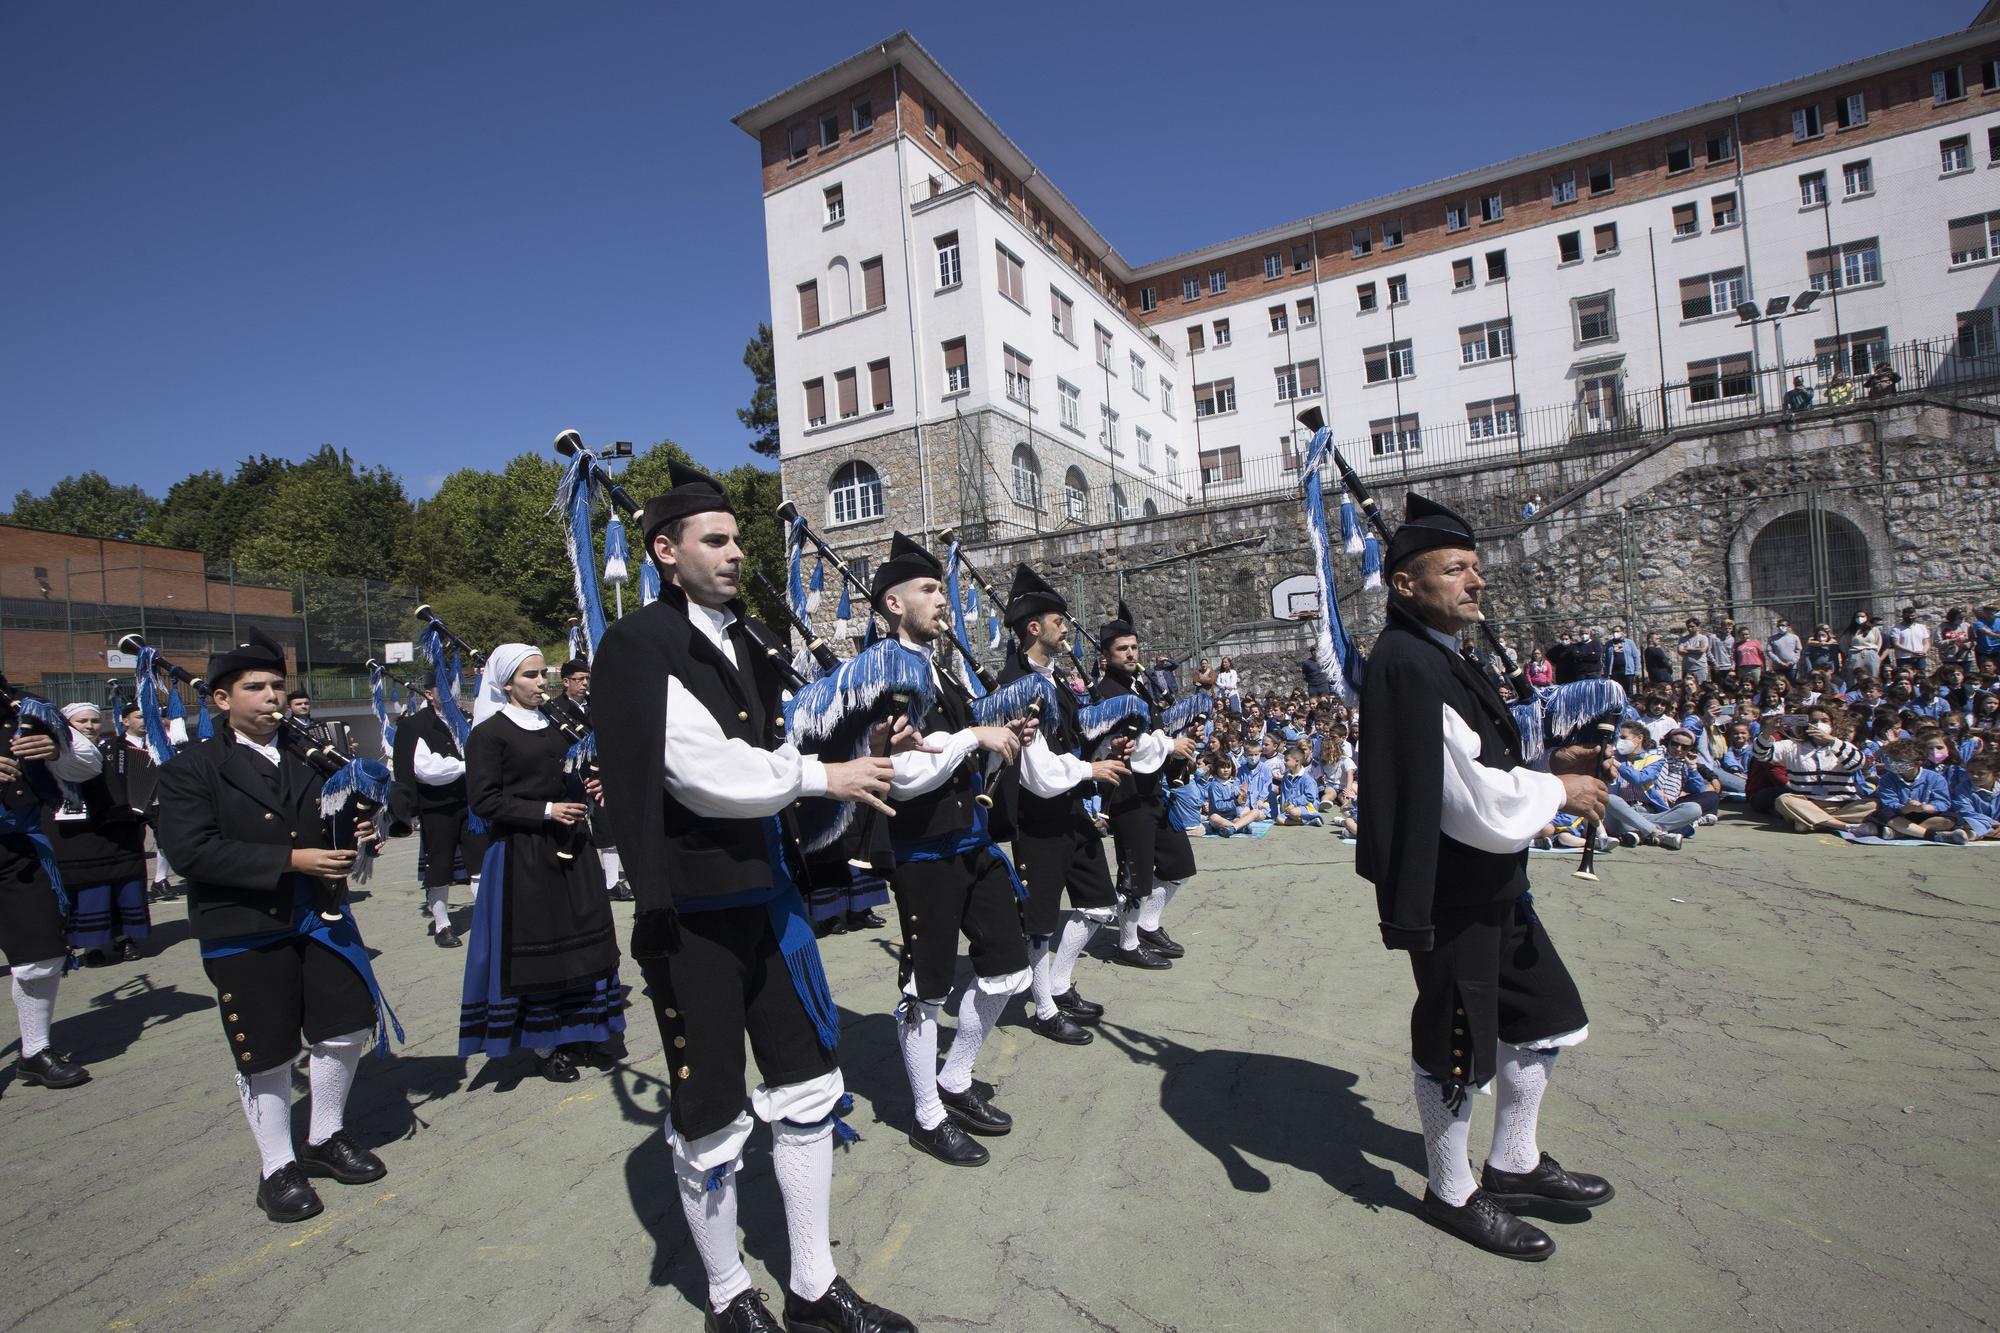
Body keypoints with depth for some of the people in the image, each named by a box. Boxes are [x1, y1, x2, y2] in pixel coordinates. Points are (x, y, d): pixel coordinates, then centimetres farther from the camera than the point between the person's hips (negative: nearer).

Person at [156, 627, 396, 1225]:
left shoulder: (306, 760, 11)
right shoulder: (191, 769, -6)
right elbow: (192, 850, -18)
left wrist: (352, 836, -2)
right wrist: (291, 859, -24)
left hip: (320, 918, 5)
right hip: (244, 934, -5)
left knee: (346, 1030, 9)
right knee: (266, 1057, 8)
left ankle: (324, 1139, 32)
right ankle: (277, 1168, 27)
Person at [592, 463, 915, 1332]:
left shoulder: (746, 639, 10)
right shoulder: (639, 646, -14)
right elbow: (705, 776, -23)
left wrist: (855, 765, -1)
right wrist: (821, 777, -14)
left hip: (769, 893, 8)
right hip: (691, 913, -7)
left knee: (807, 1088, 15)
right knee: (710, 1120, 10)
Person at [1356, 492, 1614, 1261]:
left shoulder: (1438, 657, 9)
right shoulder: (1408, 665, -24)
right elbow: (1476, 803, -26)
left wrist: (1549, 767, 6)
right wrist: (1559, 791, -12)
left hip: (1488, 885, 10)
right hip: (1446, 893, -10)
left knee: (1545, 1015, 22)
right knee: (1457, 1042, 9)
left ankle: (1514, 1164, 41)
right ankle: (1453, 1193, 33)